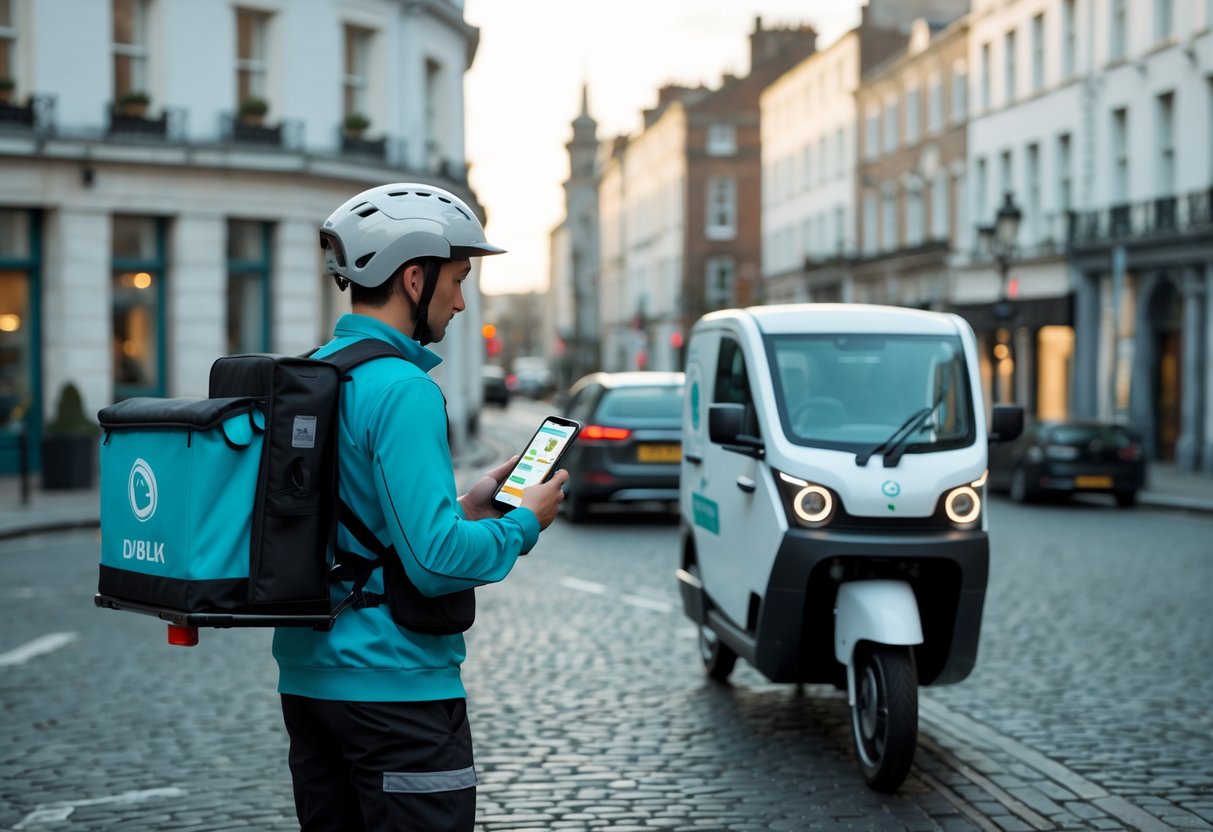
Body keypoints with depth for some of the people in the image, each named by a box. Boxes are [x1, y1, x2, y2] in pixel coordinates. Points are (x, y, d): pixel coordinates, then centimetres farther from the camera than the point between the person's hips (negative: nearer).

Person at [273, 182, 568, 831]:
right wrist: (524, 523, -7)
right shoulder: (401, 390, -18)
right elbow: (436, 562, -23)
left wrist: (461, 509, 15)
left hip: (306, 678, 9)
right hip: (393, 690, -9)